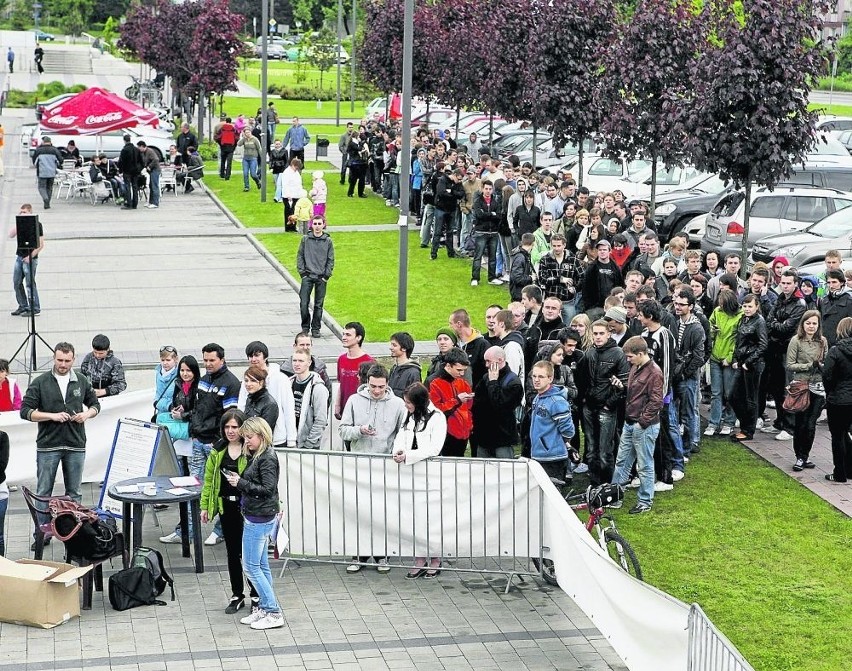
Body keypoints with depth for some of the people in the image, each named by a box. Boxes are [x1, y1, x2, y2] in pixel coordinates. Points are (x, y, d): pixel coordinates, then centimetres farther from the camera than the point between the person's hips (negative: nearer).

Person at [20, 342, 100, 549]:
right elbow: (26, 411, -5)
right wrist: (52, 416, -17)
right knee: (43, 493, 3)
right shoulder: (40, 383, -3)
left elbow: (95, 404, 18)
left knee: (74, 493, 10)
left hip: (75, 446, 2)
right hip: (47, 446, -2)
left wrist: (87, 414, -5)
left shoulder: (82, 382, 6)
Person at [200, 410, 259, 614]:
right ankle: (237, 595, 25)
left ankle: (256, 595, 18)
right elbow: (209, 479, 10)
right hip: (226, 507, 5)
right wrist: (205, 506, 8)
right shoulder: (218, 451, 6)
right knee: (232, 553, 13)